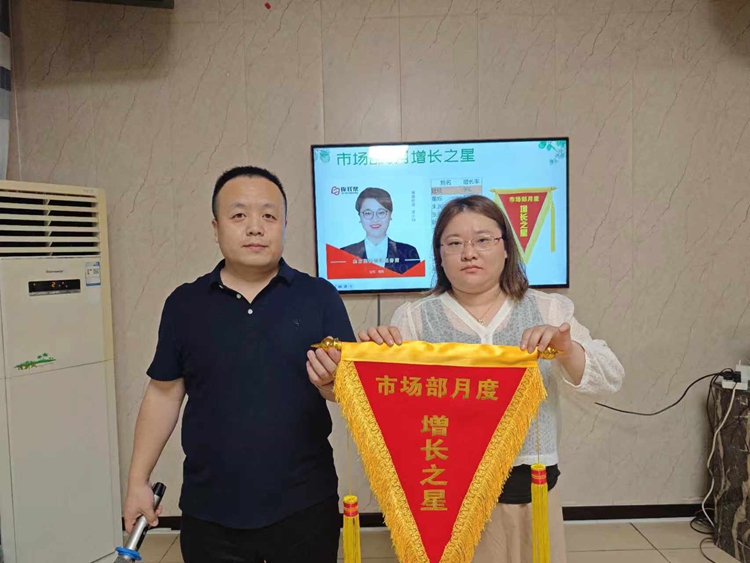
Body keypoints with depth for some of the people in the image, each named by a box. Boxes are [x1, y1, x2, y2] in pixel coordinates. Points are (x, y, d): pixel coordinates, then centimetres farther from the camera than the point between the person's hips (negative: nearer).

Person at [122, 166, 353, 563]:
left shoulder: (320, 297, -6)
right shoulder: (184, 304, 0)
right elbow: (164, 394, 6)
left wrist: (332, 386, -26)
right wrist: (138, 480, 6)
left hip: (304, 507, -1)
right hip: (209, 512, 2)